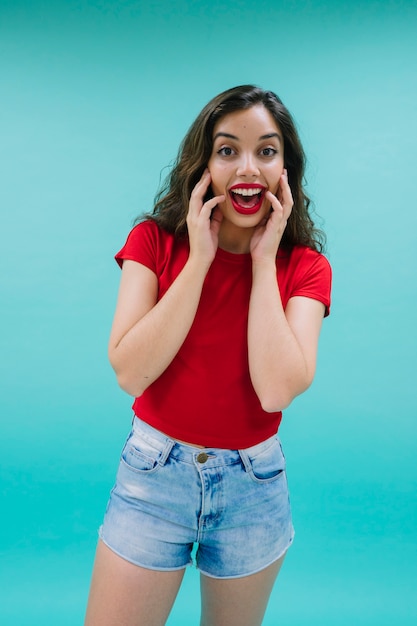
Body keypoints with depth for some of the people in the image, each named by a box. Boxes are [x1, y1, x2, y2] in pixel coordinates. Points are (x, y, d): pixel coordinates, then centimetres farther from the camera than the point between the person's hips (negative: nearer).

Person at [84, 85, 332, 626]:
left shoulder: (305, 266, -7)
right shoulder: (155, 240, -8)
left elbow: (277, 389, -22)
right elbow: (130, 372, -19)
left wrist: (264, 260, -19)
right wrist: (200, 258, -21)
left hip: (254, 484, 1)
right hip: (154, 472, 0)